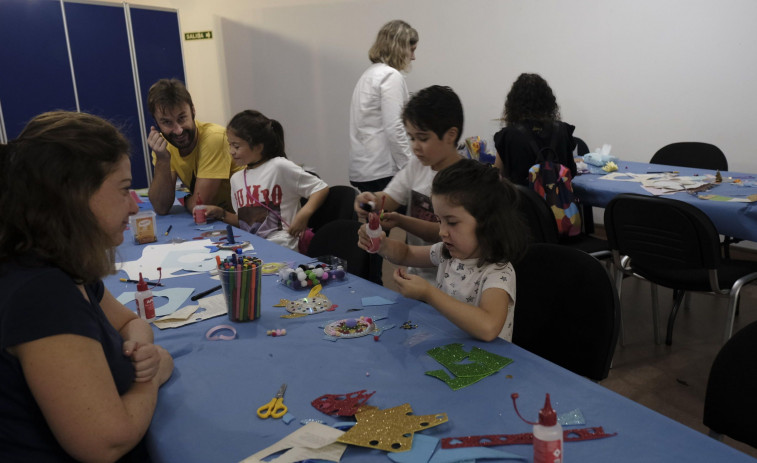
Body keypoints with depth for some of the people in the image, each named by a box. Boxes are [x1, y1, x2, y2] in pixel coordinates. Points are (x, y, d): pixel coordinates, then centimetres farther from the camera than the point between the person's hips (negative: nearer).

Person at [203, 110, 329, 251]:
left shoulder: (279, 167, -5)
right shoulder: (236, 178, 17)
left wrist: (304, 213, -19)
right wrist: (221, 213, 9)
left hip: (279, 246, -7)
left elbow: (321, 188, -4)